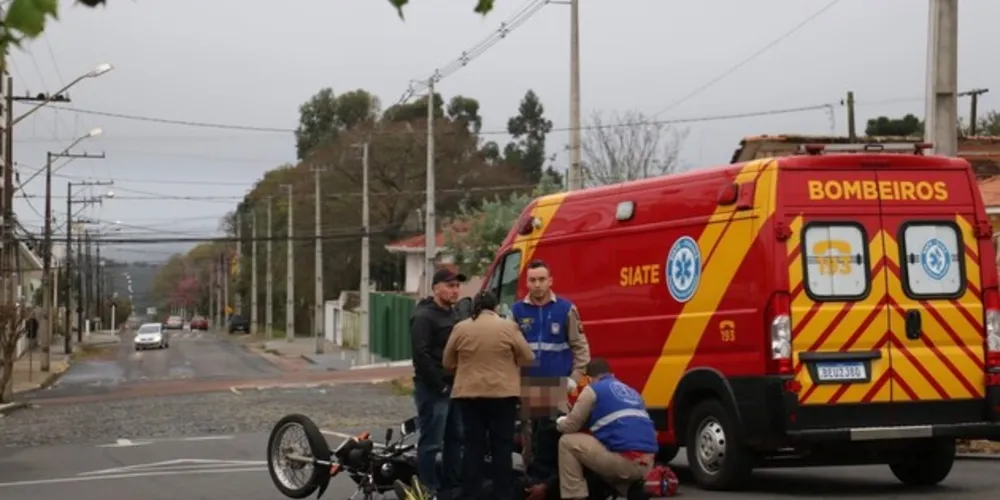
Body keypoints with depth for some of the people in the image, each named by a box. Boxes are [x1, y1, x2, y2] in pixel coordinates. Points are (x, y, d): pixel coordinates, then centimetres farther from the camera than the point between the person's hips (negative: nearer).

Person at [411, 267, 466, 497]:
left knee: (455, 439, 14)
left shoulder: (451, 315, 16)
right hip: (433, 389, -9)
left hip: (452, 387, 9)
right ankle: (429, 491, -1)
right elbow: (421, 355, -20)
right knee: (431, 443, -6)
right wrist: (439, 385, -18)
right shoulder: (424, 316, -12)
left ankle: (451, 487, 23)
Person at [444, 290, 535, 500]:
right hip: (503, 393, -2)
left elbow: (448, 362, 9)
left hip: (468, 393, 2)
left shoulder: (460, 328, 1)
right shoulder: (508, 327, -4)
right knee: (502, 446, 4)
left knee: (473, 446, 5)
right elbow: (527, 358, 0)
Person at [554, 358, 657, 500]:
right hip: (647, 465, 7)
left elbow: (570, 427, 10)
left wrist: (559, 421, 35)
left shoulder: (593, 389, 7)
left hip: (625, 460, -7)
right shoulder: (632, 392, 28)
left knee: (567, 442, 8)